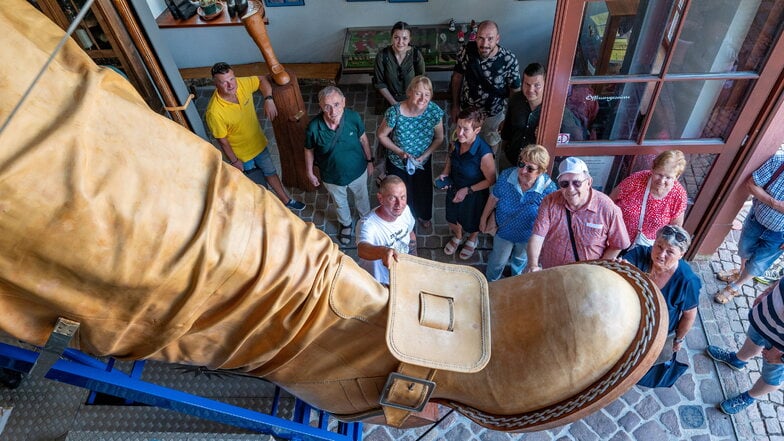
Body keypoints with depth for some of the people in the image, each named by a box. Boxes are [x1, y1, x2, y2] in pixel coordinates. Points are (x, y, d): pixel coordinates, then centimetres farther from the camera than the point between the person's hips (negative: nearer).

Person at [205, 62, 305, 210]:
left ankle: (286, 200, 46)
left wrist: (268, 99, -19)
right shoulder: (214, 112, -34)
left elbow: (262, 80, -2)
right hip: (241, 154, -5)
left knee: (270, 172, 24)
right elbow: (222, 140, -21)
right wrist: (234, 161, -10)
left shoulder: (242, 84, -22)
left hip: (259, 143, 5)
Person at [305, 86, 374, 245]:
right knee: (340, 203, 29)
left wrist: (369, 161, 3)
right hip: (332, 177, 0)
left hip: (358, 171, 1)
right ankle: (346, 224, 61)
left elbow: (363, 139, -8)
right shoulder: (314, 127, -30)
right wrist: (310, 173, -1)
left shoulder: (354, 117, -28)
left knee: (362, 197, 30)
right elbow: (309, 150, -11)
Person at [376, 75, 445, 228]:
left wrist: (425, 155, -21)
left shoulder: (435, 112, -24)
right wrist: (400, 152, -24)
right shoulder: (395, 113, -32)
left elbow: (439, 138, -9)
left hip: (423, 162, 3)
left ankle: (423, 216, 61)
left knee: (424, 191, 28)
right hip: (398, 163, -2)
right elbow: (381, 135, -16)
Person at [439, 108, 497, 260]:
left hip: (474, 194, -4)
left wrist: (467, 190, -22)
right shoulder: (456, 142, -20)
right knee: (453, 216, 30)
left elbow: (490, 180, -22)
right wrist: (445, 173, -12)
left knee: (473, 221, 26)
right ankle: (457, 236, 63)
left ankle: (472, 240, 61)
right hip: (454, 188, 5)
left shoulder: (484, 153, -37)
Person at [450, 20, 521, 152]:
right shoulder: (465, 51, -21)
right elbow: (457, 77, -5)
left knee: (490, 145, 25)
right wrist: (455, 105, 2)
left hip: (493, 114, -1)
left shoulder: (509, 60, -27)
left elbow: (515, 91, -14)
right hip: (466, 110, 1)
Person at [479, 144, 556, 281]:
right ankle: (490, 282, 59)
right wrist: (484, 219, 2)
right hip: (504, 230, 0)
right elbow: (493, 198, -11)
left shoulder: (549, 188, -33)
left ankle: (516, 277, 68)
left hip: (528, 236, 0)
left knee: (521, 259, 33)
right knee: (498, 261, 26)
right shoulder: (506, 176, -29)